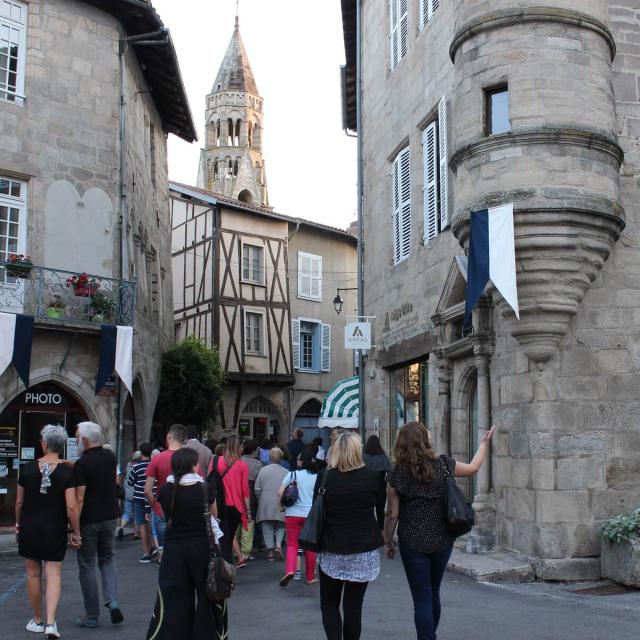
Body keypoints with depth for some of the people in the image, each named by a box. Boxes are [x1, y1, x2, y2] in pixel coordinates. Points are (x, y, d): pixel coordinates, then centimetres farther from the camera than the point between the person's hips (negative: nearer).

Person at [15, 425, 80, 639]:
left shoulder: (27, 468, -7)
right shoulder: (67, 471, -12)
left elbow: (19, 502, 1)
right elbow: (71, 506, -15)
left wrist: (18, 523, 18)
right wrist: (76, 532, -5)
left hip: (29, 528, 2)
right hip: (55, 531, -1)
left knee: (33, 574, 14)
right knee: (53, 574, 5)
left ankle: (37, 621, 25)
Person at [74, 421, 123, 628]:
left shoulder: (81, 464, -16)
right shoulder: (110, 457, 3)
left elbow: (79, 499, -20)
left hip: (89, 520, -6)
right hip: (110, 516, 6)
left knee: (87, 566, 6)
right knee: (107, 559, 19)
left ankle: (92, 617, 12)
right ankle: (113, 601, 0)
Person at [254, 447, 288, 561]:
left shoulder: (263, 470, -2)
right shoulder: (286, 472, -5)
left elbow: (257, 489, 1)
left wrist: (260, 500, 16)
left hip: (266, 504, 0)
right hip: (281, 505, 0)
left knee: (267, 527, 9)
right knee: (280, 526, 14)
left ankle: (270, 549, 5)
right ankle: (278, 544, -5)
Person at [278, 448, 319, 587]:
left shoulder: (292, 474, -2)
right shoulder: (318, 476, 3)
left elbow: (280, 493, -8)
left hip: (294, 514, -1)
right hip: (312, 514, 2)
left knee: (292, 544, 2)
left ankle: (290, 570, -20)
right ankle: (310, 577, 19)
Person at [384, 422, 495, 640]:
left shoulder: (397, 474, -11)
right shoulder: (443, 465, -5)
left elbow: (392, 514, -8)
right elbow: (473, 468, 12)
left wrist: (387, 542, 5)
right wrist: (485, 443, 26)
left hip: (413, 544, -3)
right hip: (442, 541, 3)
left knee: (422, 599, 4)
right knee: (433, 593, 22)